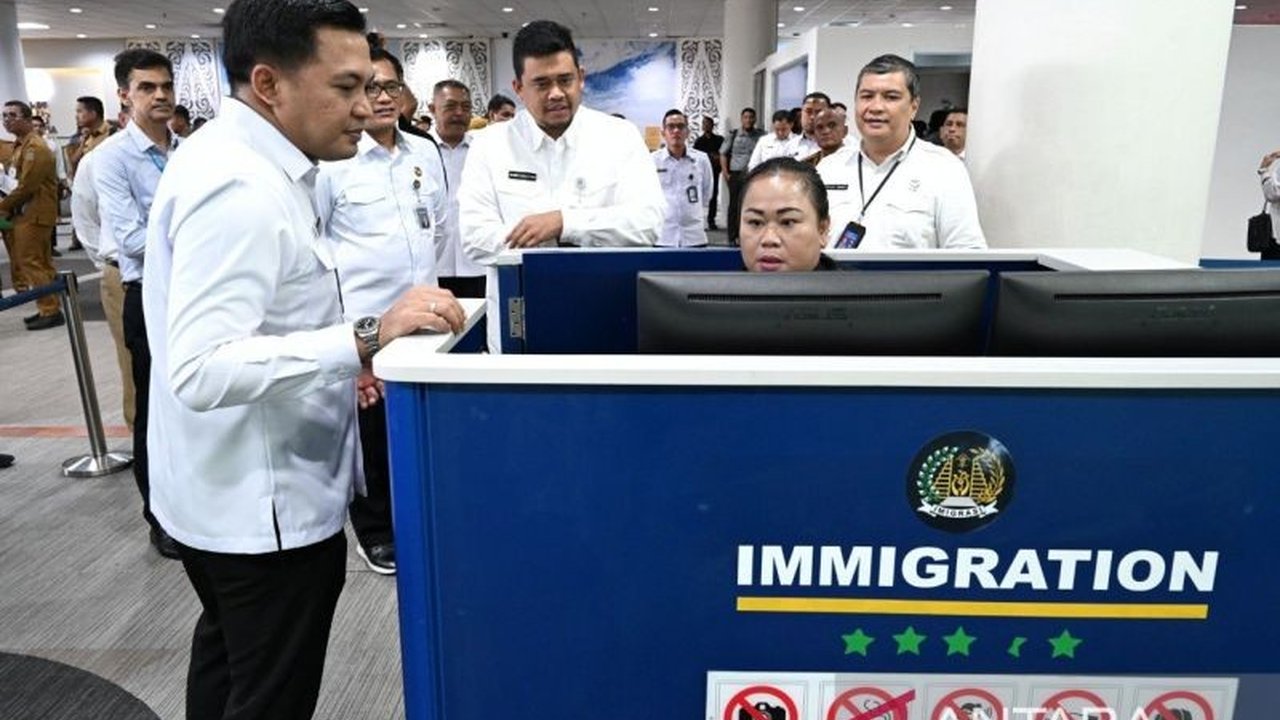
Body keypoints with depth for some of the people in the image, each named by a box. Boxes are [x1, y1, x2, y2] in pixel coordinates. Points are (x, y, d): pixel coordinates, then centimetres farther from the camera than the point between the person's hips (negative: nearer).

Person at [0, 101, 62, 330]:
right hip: (25, 213, 10)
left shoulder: (34, 147, -15)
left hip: (33, 214, -10)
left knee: (31, 263, -8)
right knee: (40, 263, 12)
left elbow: (26, 186, -20)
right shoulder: (20, 145, 17)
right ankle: (48, 309, 17)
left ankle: (50, 311, -5)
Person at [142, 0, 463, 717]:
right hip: (265, 505, -10)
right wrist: (364, 338, -37)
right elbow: (202, 369, -33)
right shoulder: (239, 188, -25)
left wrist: (334, 362, 11)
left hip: (232, 492, 10)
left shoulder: (242, 161, 7)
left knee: (227, 662, 28)